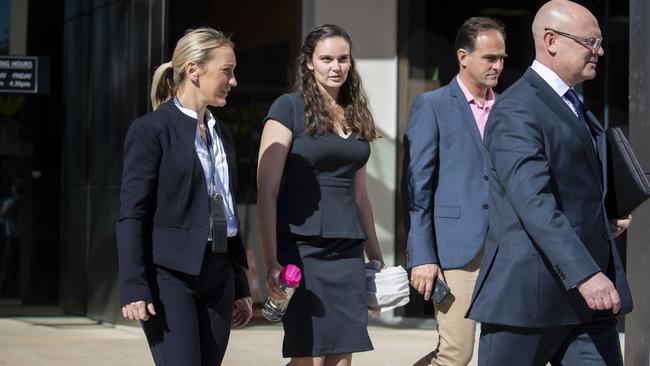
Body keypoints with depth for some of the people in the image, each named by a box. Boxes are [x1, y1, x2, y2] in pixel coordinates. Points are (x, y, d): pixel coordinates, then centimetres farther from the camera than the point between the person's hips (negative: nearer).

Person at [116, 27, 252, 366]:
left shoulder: (221, 133, 16)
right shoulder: (151, 130, -5)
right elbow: (132, 214, -9)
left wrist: (240, 286, 19)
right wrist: (134, 289, -16)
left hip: (217, 274, 7)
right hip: (170, 274, -7)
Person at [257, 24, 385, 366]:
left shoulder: (355, 116, 15)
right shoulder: (289, 108, -4)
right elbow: (266, 191, -9)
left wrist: (376, 256, 20)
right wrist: (271, 262, -15)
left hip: (347, 252, 6)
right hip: (302, 247, -6)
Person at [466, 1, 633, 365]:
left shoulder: (577, 109, 19)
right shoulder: (517, 110, -13)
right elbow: (533, 202, -23)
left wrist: (605, 222, 13)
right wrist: (584, 273, -30)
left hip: (589, 294, 9)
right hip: (528, 291, -8)